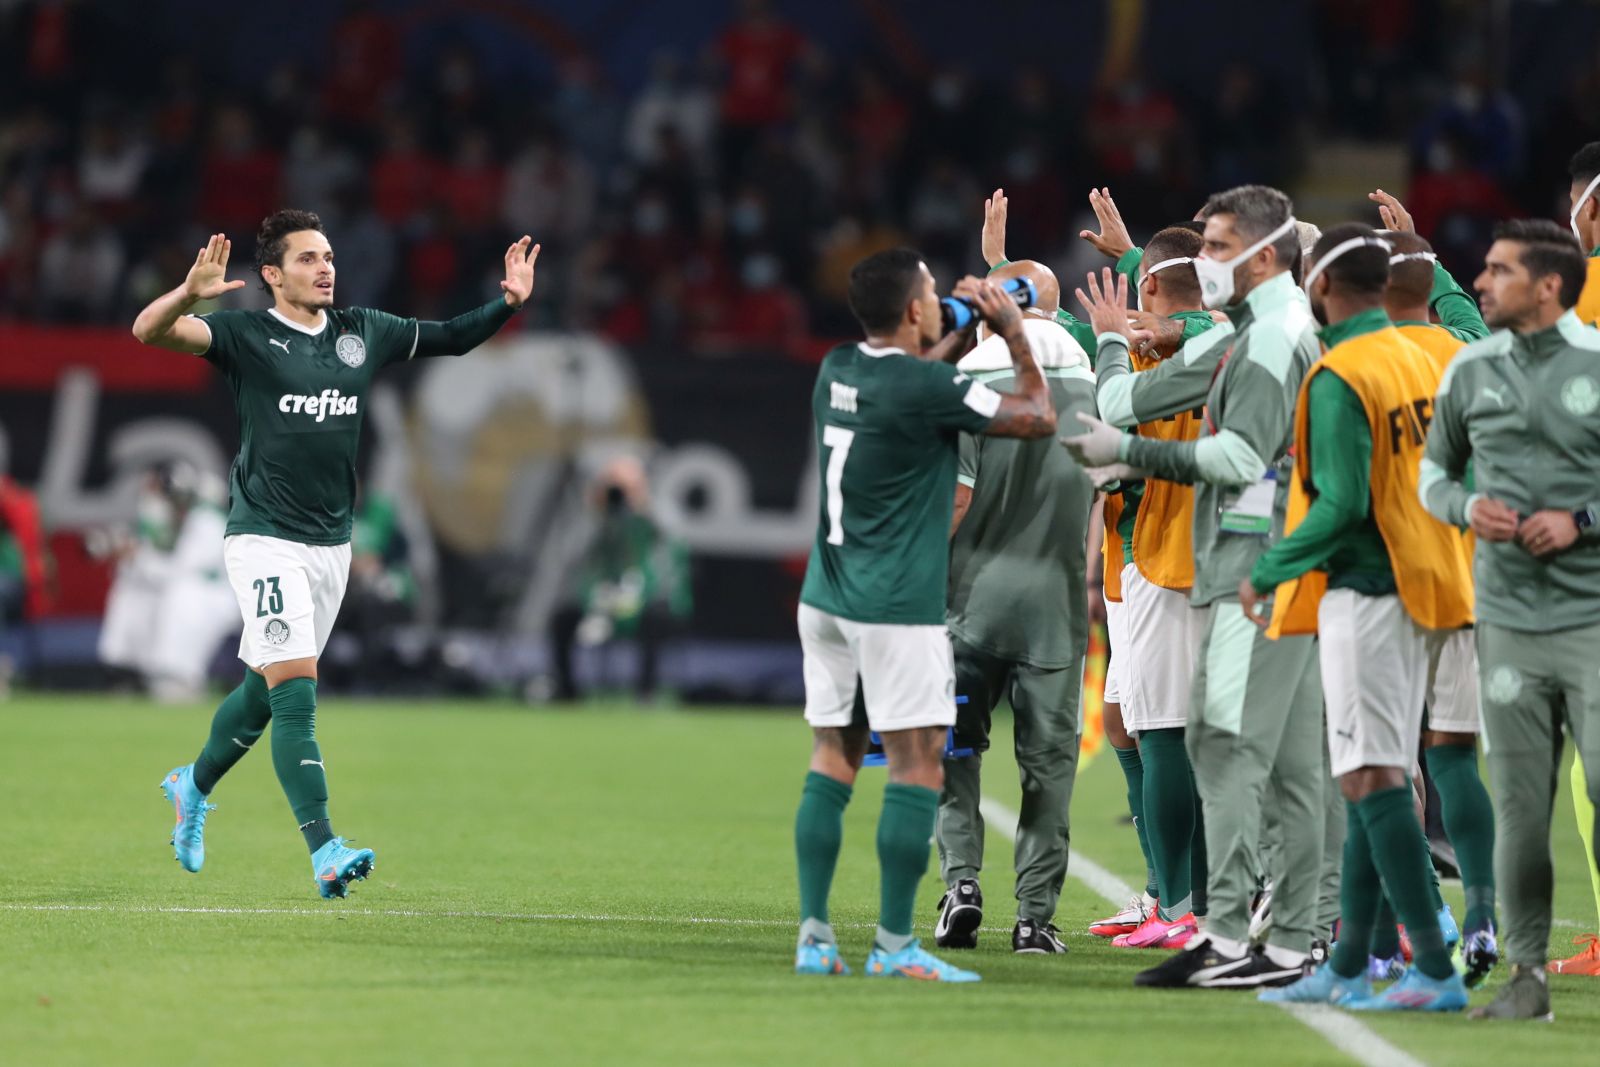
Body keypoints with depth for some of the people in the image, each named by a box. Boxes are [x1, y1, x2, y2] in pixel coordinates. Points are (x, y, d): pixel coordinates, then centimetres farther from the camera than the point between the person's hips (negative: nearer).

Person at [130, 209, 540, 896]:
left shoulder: (363, 333, 9)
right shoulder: (246, 336, -8)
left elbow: (448, 339, 21)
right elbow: (149, 331, -21)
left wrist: (508, 303, 5)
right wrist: (191, 293, -41)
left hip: (331, 543, 6)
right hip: (264, 538, -6)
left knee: (265, 687, 17)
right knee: (295, 691, -17)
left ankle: (192, 787, 42)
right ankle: (325, 851, -23)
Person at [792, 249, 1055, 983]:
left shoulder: (838, 370, 7)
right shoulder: (925, 389, -16)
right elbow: (1037, 419, -7)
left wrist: (965, 337, 27)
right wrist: (1014, 335, 5)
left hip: (826, 595, 8)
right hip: (896, 606, -8)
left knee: (831, 761, 10)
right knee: (918, 765, -4)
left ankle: (814, 936, 8)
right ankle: (894, 944, -6)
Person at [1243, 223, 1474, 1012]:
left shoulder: (1340, 378, -14)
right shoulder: (1417, 363, 12)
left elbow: (1341, 505, -20)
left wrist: (1267, 574, -10)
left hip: (1362, 590, -9)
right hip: (1411, 591, 9)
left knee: (1373, 779, -10)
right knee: (1373, 782, 12)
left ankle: (1436, 969, -15)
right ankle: (1347, 969, 17)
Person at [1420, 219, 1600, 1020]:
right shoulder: (1470, 372, 8)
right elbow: (1433, 469, 18)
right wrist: (1466, 508, -2)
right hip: (1507, 617, 4)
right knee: (1519, 806, 4)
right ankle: (1527, 974, 12)